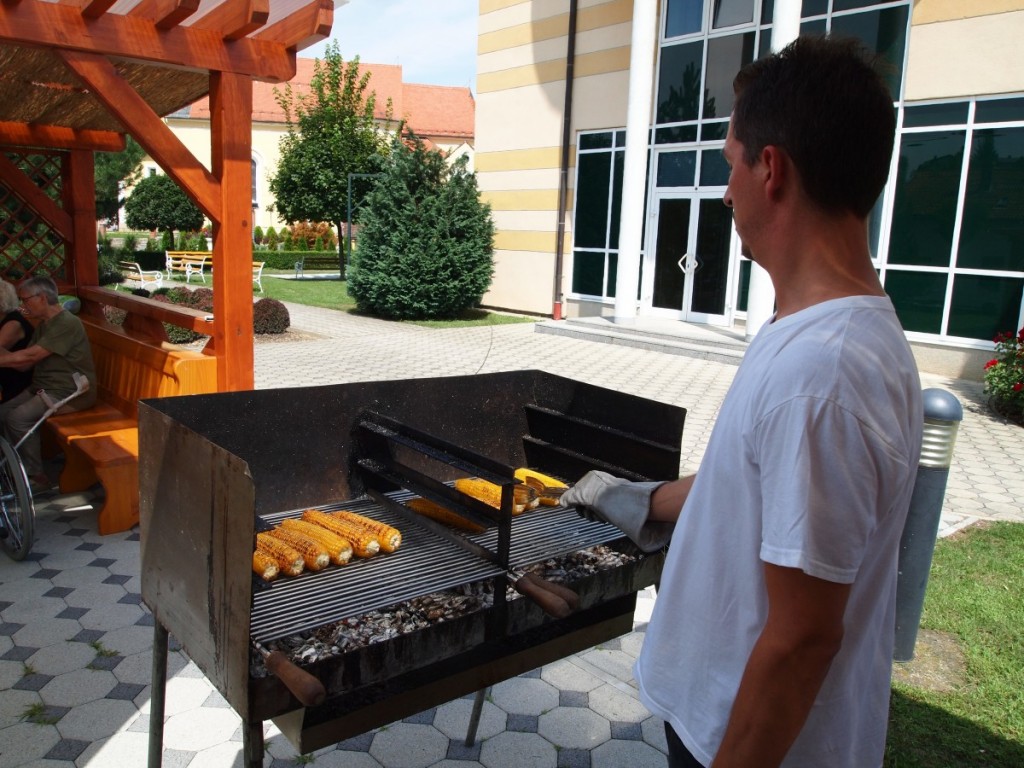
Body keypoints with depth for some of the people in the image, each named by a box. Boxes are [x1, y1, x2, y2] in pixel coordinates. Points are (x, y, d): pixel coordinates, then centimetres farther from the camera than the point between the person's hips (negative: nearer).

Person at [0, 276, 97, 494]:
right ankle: (22, 466, 6)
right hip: (44, 387, 10)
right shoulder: (43, 325, 14)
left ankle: (37, 477, -11)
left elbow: (30, 356, -22)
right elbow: (24, 364, 7)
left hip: (70, 392, -10)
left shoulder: (67, 324, -17)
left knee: (18, 417, -22)